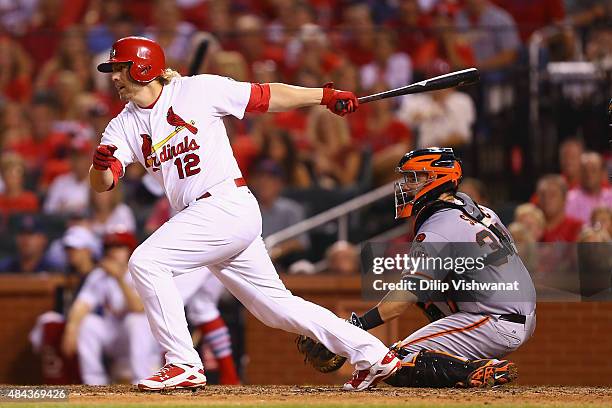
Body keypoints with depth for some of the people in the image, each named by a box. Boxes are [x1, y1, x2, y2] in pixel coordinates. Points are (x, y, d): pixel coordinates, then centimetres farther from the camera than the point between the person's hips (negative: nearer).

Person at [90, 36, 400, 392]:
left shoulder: (196, 90, -3)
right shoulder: (124, 126, 12)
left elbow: (266, 97, 1)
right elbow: (102, 184, 1)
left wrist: (326, 96, -2)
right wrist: (101, 165, -22)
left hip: (229, 205, -7)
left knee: (146, 262, -18)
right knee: (275, 305, 10)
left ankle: (184, 365, -14)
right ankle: (372, 356, 16)